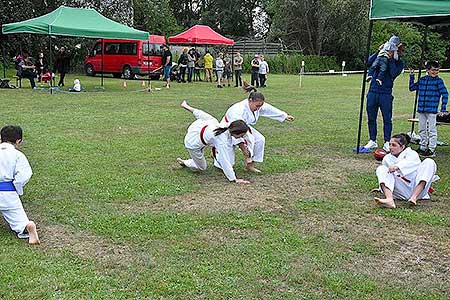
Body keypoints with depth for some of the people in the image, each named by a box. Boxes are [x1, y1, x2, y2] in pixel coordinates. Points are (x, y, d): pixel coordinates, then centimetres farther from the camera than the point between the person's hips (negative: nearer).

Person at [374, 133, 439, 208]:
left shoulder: (411, 153, 10)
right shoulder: (387, 158, 22)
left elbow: (413, 163, -15)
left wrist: (397, 166, -32)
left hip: (417, 189, -2)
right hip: (402, 191, 2)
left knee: (429, 162, -19)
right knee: (381, 169, -13)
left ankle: (414, 197, -34)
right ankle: (389, 200, -43)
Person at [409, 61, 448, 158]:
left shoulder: (438, 81, -5)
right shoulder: (422, 80, 7)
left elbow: (445, 94, -6)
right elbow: (411, 88, 19)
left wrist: (443, 109, -11)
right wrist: (411, 76, 9)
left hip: (432, 110, -5)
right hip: (421, 110, 5)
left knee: (431, 130, -1)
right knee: (422, 130, 13)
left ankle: (432, 150, 5)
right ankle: (423, 148, 24)